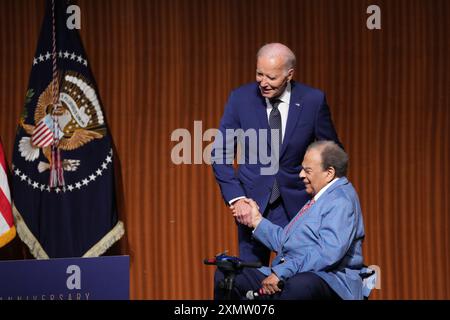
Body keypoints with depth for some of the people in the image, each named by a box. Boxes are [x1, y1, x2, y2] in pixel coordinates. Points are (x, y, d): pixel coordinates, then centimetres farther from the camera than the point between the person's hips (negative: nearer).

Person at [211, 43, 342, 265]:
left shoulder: (313, 101, -6)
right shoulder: (241, 99, -4)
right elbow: (220, 155, -1)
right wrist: (236, 198, -12)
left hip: (296, 205, -1)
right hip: (252, 202, 1)